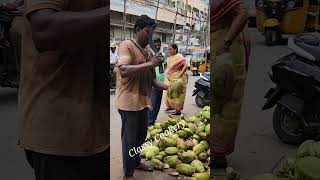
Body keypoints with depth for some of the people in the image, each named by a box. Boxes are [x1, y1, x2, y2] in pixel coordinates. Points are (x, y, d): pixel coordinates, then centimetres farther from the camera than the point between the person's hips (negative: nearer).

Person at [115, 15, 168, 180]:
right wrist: (151, 63, -25)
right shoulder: (127, 45, -11)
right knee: (130, 139, 3)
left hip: (143, 101, 8)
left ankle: (136, 161, 42)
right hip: (129, 101, -8)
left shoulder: (147, 52, 12)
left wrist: (167, 87, -2)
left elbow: (151, 79, 15)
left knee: (141, 135, 21)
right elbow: (124, 71, -27)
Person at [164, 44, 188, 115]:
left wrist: (180, 75, -30)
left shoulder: (179, 57, -17)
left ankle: (178, 110, 7)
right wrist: (168, 76, 12)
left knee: (177, 94, -1)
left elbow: (185, 66, -26)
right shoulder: (170, 57, 10)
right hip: (170, 79, 9)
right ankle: (171, 106, 34)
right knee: (169, 93, 17)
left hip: (178, 79, -9)